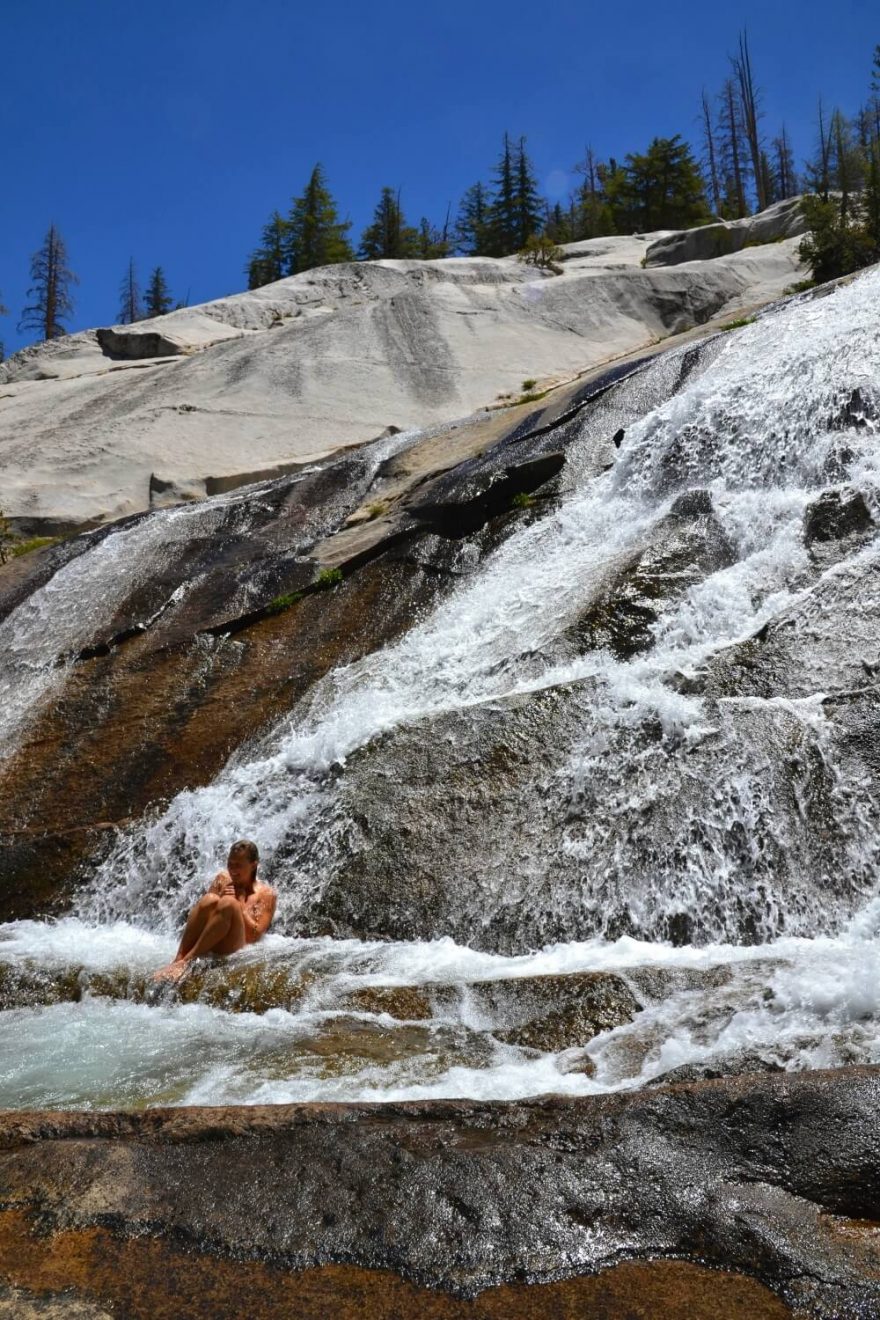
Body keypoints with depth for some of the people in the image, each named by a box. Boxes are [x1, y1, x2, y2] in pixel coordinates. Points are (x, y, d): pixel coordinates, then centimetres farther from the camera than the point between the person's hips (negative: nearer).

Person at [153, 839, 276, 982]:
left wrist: (239, 904, -3)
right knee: (209, 899, -26)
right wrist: (220, 897, -4)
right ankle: (179, 958, -31)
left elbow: (256, 934, -2)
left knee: (229, 903, -31)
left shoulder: (266, 893, 9)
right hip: (201, 942, 3)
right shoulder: (222, 879, 19)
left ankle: (186, 961, -31)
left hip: (232, 948, -3)